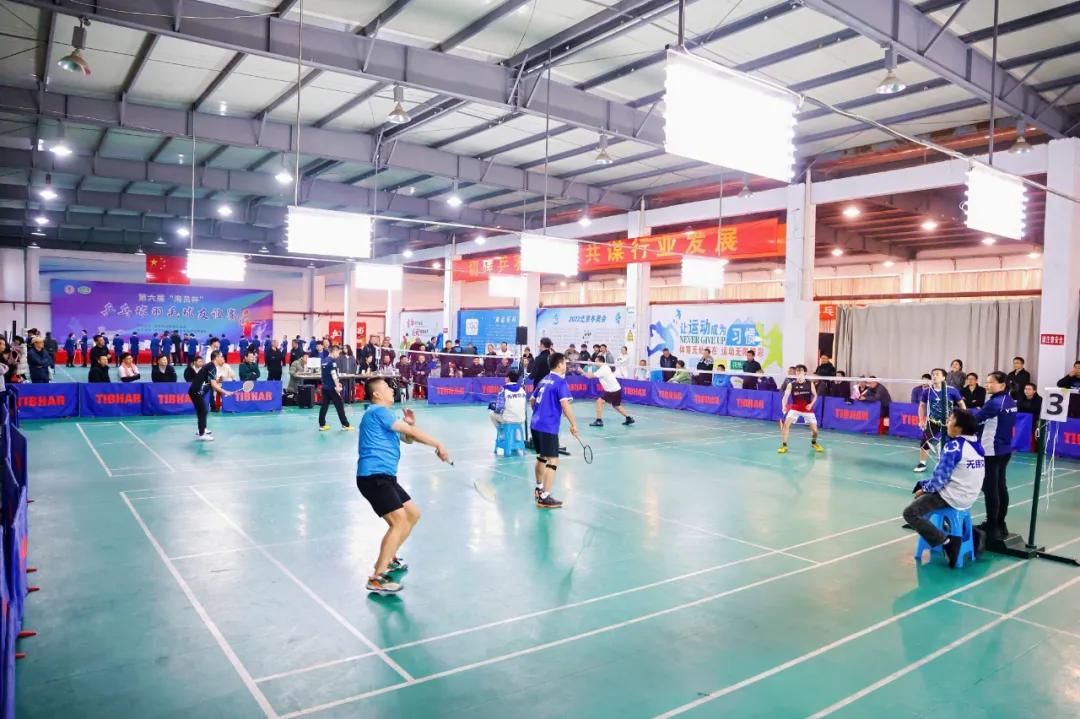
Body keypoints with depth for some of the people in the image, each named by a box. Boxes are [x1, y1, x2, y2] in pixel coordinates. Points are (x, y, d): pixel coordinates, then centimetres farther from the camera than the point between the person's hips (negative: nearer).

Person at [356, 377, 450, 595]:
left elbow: (408, 439, 22)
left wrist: (410, 424, 2)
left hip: (385, 477, 11)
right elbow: (412, 432, -14)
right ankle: (377, 578, -16)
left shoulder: (384, 414, 21)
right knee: (399, 520, -18)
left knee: (413, 514, 17)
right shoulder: (378, 412, -10)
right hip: (373, 476, -11)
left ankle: (388, 558, 30)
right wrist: (438, 445, -7)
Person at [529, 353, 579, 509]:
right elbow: (565, 405, -21)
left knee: (542, 457, 23)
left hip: (536, 425, 9)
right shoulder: (560, 382, -10)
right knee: (553, 461, -6)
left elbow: (533, 400, 22)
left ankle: (539, 489, 36)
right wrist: (573, 424, -14)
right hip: (549, 427, -9)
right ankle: (544, 498, -8)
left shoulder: (544, 379, 14)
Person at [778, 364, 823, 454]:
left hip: (807, 409, 1)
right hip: (795, 408, -1)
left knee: (815, 430, 0)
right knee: (786, 424, -22)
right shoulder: (791, 384, -9)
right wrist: (784, 406, -35)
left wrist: (811, 404, -12)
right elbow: (785, 396, -17)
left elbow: (815, 395, 6)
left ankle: (814, 443, 35)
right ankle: (784, 446, -11)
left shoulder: (810, 383, -5)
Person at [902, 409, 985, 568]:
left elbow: (941, 477, -19)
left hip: (953, 497, -8)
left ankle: (946, 542, -15)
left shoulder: (954, 445, -21)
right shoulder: (976, 443, 4)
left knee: (910, 513, -7)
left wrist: (924, 489, -2)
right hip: (969, 496, 8)